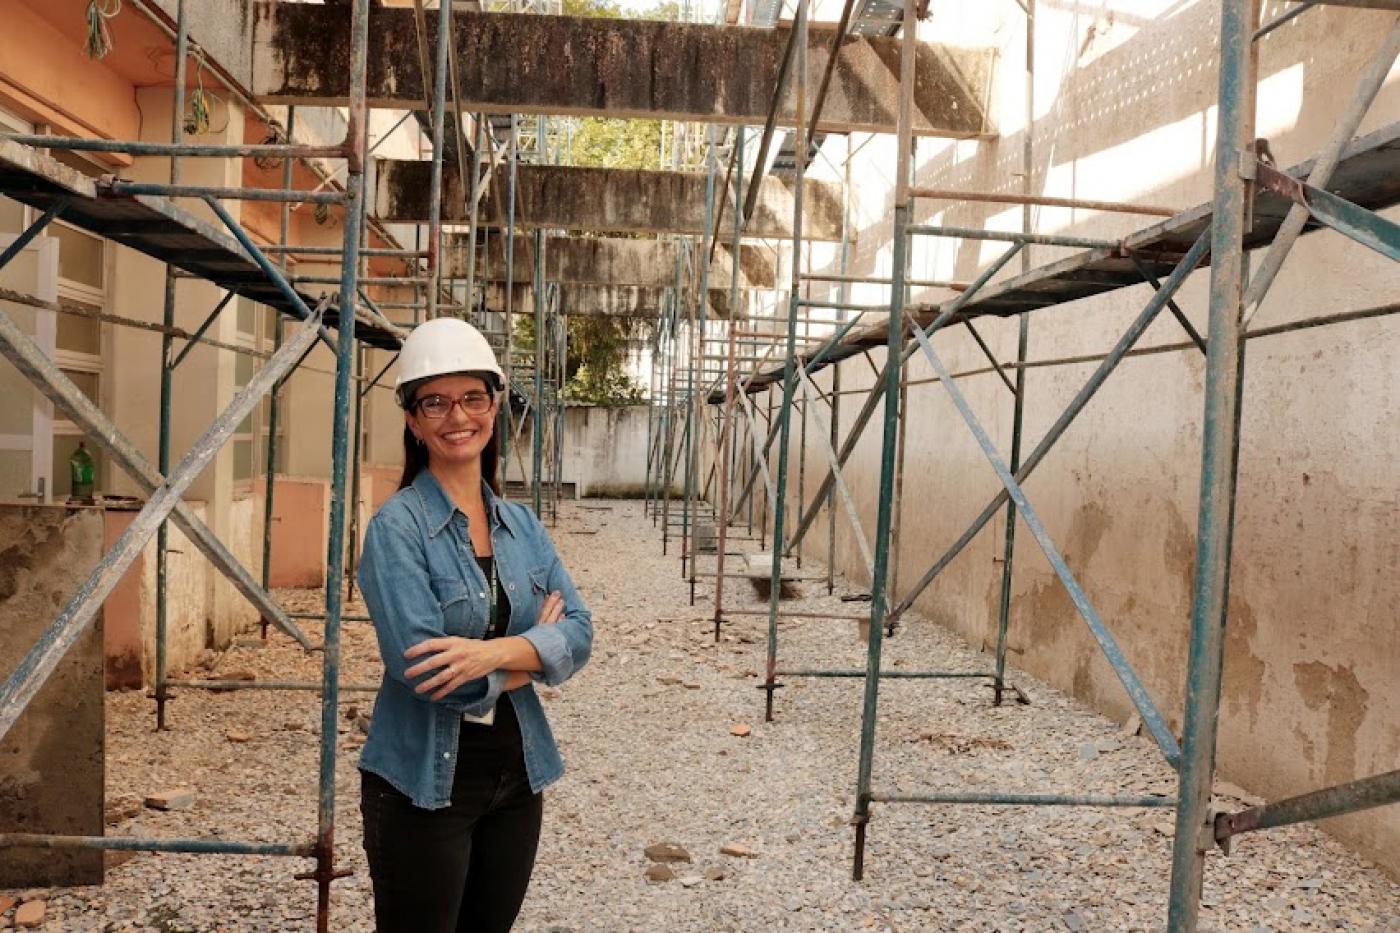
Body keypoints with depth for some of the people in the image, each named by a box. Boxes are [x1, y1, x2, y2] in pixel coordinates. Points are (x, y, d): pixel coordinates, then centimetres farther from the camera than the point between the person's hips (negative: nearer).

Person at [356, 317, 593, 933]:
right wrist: (534, 652, -11)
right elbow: (419, 667, -23)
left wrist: (496, 651, -24)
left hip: (517, 774, 5)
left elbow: (578, 634, -6)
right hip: (424, 783, -5)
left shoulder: (523, 524, 3)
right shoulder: (397, 526, -13)